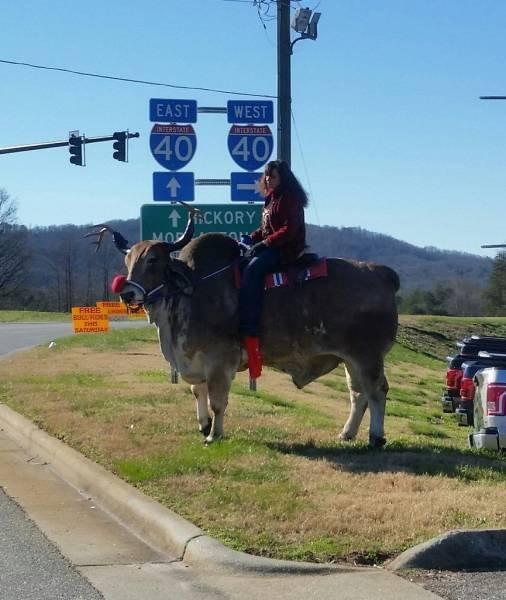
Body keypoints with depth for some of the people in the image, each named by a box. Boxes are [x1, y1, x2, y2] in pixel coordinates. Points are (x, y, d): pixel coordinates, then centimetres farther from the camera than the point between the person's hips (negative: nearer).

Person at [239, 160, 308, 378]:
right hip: (271, 247, 11)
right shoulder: (272, 198, 20)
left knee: (252, 270, -32)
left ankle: (249, 333, -41)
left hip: (287, 249, -11)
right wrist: (252, 237, 6)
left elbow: (289, 229, -18)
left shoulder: (289, 198, -9)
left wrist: (265, 243, -21)